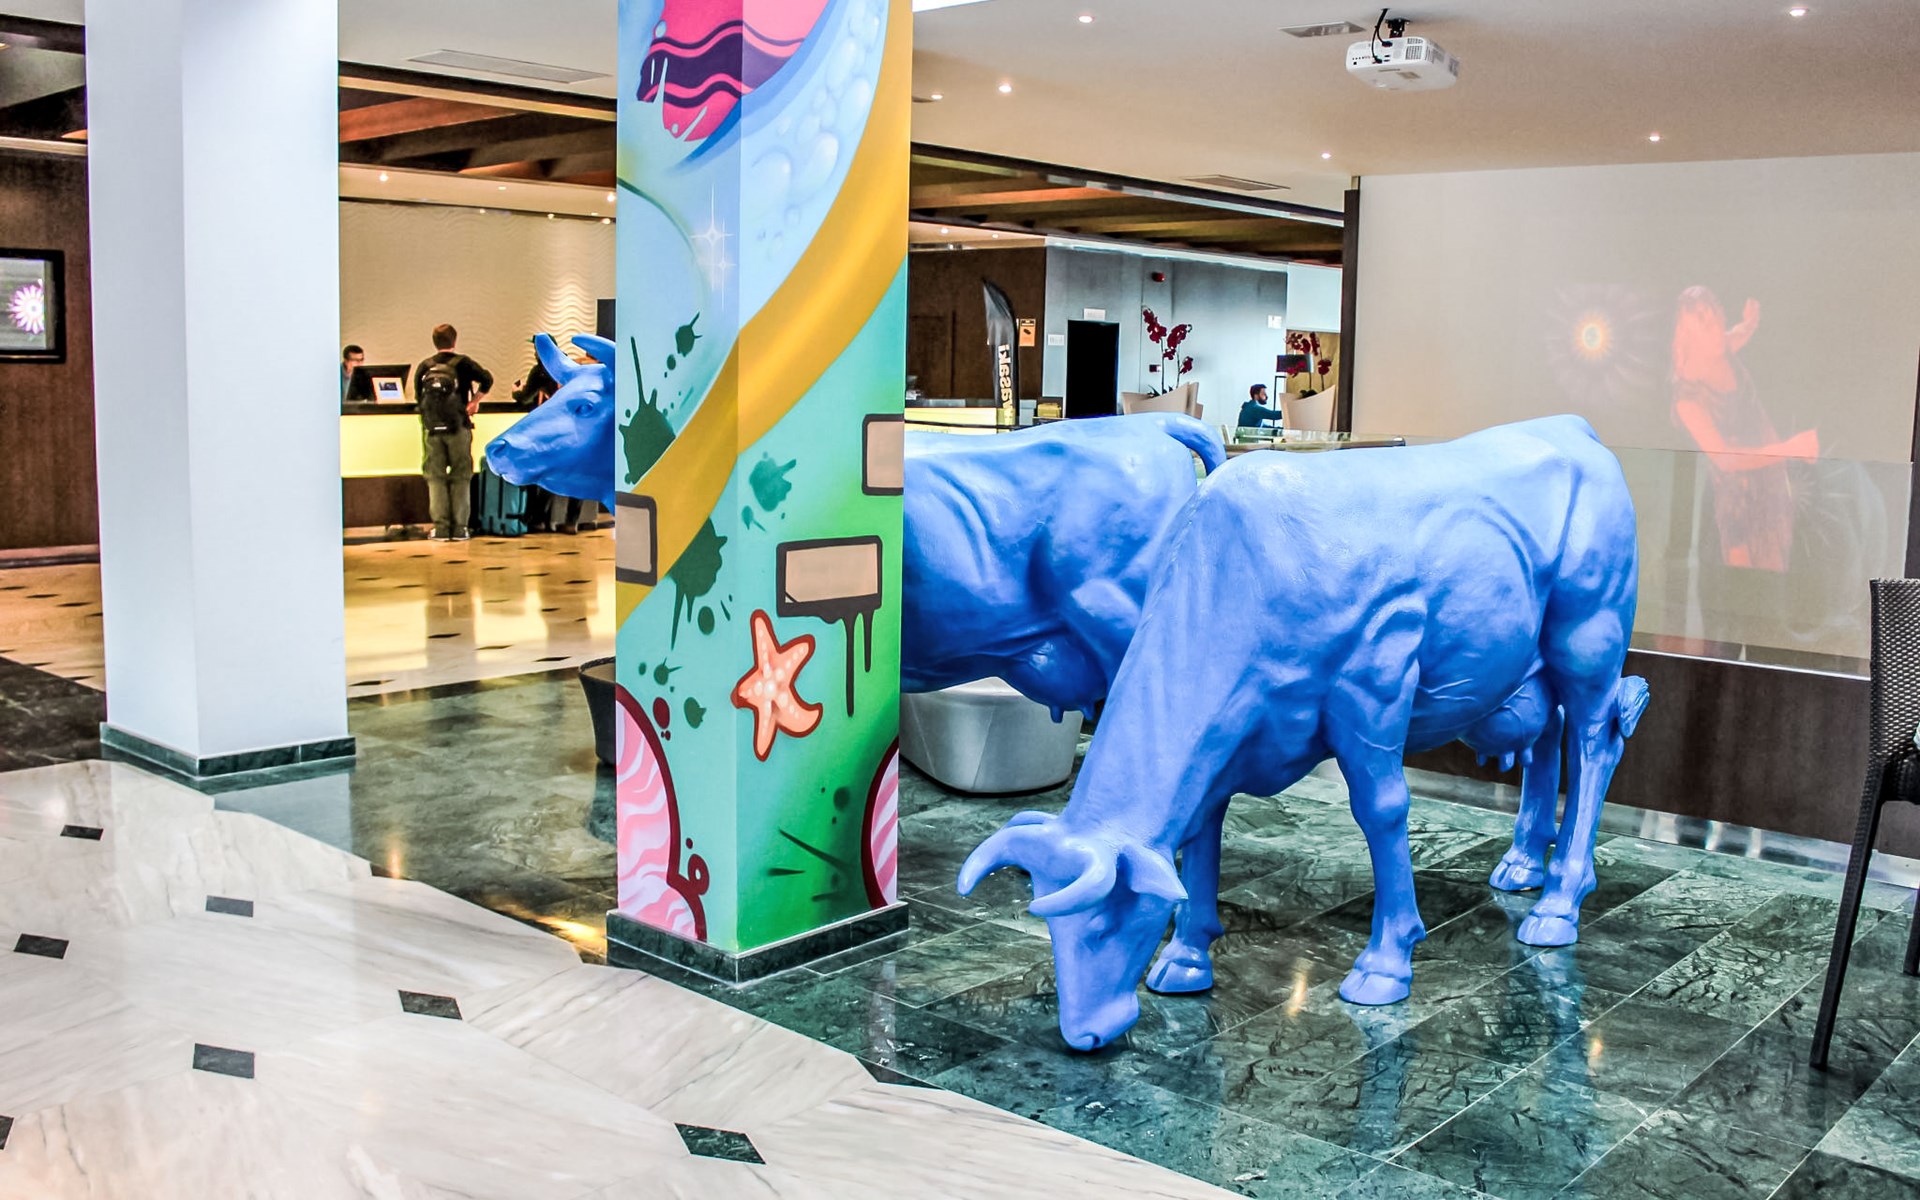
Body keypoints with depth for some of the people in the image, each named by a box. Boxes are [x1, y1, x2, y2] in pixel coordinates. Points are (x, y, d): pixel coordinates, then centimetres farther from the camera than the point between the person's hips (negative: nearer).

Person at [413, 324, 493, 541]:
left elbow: (417, 396, 8)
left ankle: (441, 527, 2)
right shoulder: (462, 363, -1)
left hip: (431, 429, 2)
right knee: (460, 477, 6)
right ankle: (459, 527, 2)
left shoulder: (424, 366, 5)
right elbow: (487, 379, -10)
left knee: (435, 477, 7)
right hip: (458, 428, -2)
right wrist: (474, 401, 3)